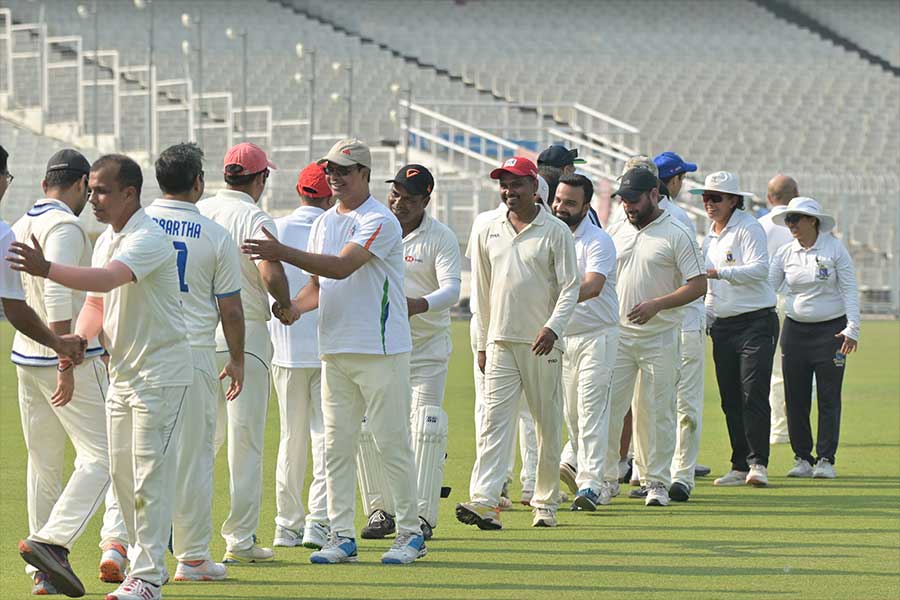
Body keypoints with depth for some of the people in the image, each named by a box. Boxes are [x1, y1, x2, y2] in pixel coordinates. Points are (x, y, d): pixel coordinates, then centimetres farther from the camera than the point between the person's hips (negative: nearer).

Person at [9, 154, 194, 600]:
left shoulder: (148, 239, -20)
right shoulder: (106, 240, 10)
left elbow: (105, 279, -36)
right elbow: (97, 300, 16)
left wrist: (47, 270, -47)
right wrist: (79, 337, -4)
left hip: (160, 373, -9)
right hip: (122, 372, 9)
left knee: (150, 474, -8)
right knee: (122, 472, 12)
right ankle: (145, 561, 22)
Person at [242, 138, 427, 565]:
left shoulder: (379, 221, -11)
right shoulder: (324, 223, 15)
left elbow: (341, 267, -23)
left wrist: (283, 254, -30)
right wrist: (293, 306, -4)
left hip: (381, 349, -8)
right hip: (335, 349, 8)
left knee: (392, 442, -4)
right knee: (337, 444, 6)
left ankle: (410, 533, 3)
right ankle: (342, 535, 9)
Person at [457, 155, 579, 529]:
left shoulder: (555, 232, -1)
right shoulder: (489, 233, 12)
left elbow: (570, 287, -5)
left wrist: (553, 327, -19)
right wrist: (482, 343, 15)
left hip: (542, 344, -3)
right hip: (500, 342, 3)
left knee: (548, 425, 3)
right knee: (494, 420, -9)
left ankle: (546, 504, 13)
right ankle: (484, 502, -19)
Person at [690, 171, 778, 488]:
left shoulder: (748, 228, -7)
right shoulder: (711, 236, 17)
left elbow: (760, 269, -22)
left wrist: (720, 272, -29)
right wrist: (705, 318, 15)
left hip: (756, 322, -8)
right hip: (723, 325, 8)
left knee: (754, 396, -14)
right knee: (730, 399, 5)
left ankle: (758, 463, -14)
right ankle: (740, 466, 9)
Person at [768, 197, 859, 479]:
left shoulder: (834, 249, -3)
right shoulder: (786, 253, 6)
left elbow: (850, 290, -3)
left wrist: (852, 329, -11)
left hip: (831, 329, -3)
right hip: (795, 329, 3)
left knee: (829, 397, -3)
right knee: (795, 398, 2)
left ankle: (826, 459, 2)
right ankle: (802, 458, 10)